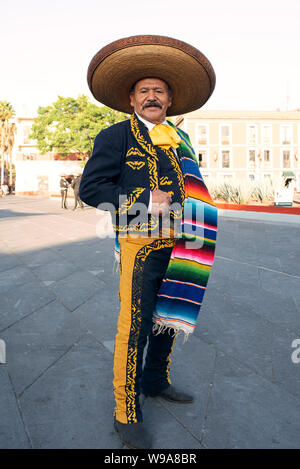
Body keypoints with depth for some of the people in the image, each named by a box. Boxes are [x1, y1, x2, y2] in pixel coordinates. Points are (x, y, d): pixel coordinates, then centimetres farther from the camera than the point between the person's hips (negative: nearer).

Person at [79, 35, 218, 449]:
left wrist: (195, 215, 5)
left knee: (168, 319, 18)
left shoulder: (179, 139, 18)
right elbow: (90, 187, -9)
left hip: (178, 247, 7)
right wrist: (145, 201, -16)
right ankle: (127, 414, 14)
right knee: (134, 329, -3)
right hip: (141, 246, -7)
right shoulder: (116, 137, -1)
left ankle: (157, 381, 39)